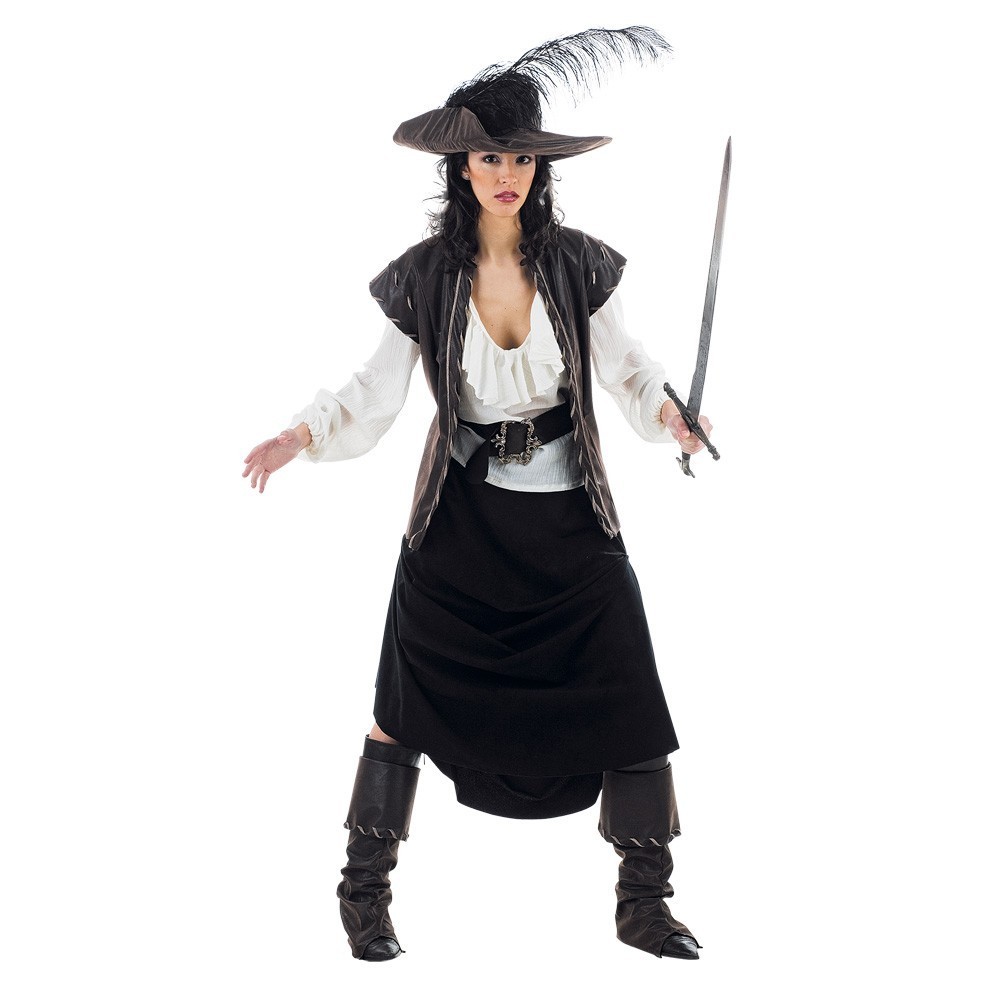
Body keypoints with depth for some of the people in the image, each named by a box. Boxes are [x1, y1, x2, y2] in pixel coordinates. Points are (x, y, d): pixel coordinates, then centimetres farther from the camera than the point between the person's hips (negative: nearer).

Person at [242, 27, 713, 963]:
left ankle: (643, 906, 15)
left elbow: (626, 367, -2)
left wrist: (665, 411, -22)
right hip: (462, 518, 0)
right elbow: (373, 395, -4)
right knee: (407, 701, 3)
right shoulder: (425, 276, -6)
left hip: (569, 521, 1)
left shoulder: (577, 263, -5)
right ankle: (364, 891, 20)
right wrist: (302, 435, -19)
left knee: (625, 705, -1)